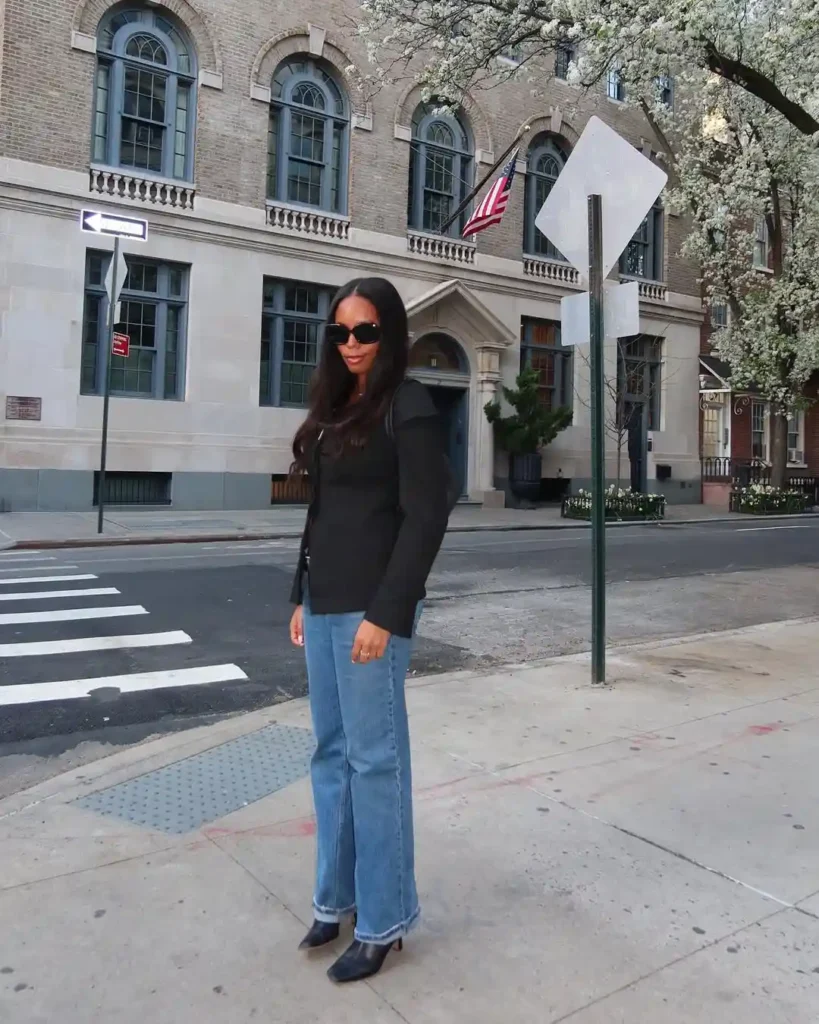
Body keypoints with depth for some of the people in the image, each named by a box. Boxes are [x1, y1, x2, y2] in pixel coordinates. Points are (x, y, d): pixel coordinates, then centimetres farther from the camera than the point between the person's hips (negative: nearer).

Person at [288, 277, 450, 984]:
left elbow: (426, 519, -14)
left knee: (374, 757, 1)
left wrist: (384, 613, -18)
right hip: (325, 602, 8)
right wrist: (304, 596, 15)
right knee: (331, 751, 14)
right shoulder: (338, 409, 15)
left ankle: (383, 919, 17)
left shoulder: (408, 408, -8)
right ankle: (338, 895, 29)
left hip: (370, 606, -8)